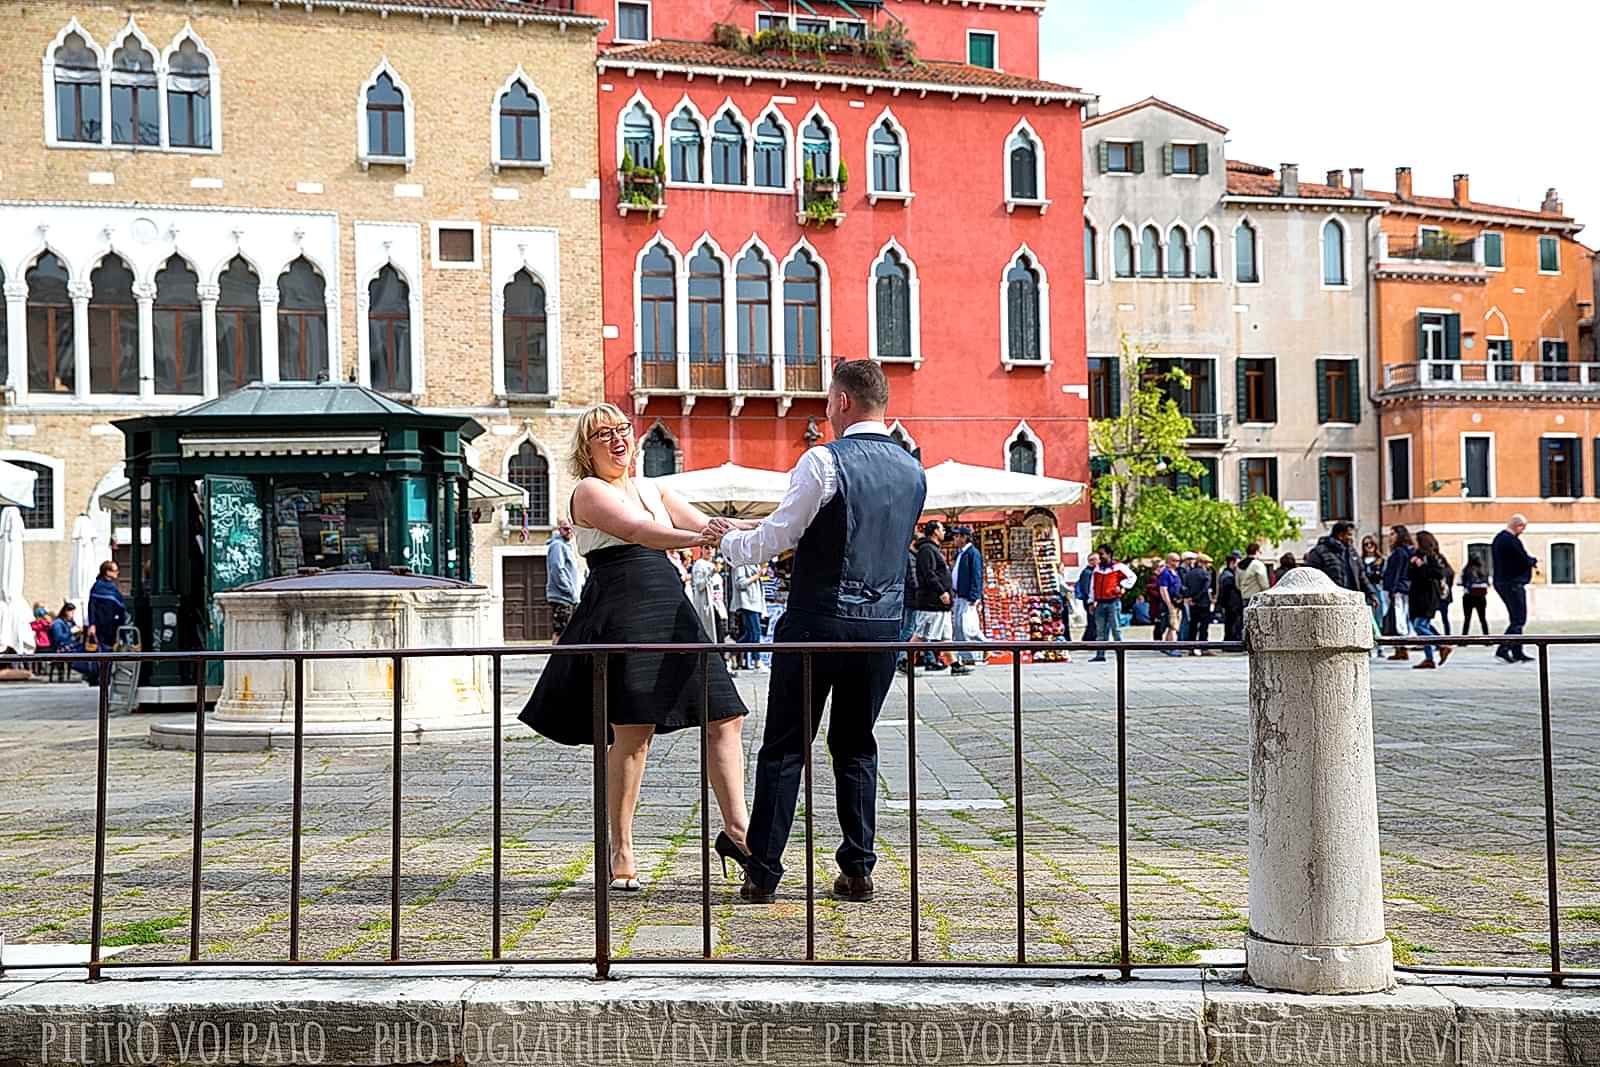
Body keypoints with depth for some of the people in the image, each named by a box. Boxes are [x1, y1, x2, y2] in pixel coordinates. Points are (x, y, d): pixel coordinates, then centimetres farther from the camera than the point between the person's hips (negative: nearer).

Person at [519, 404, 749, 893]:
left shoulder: (651, 488, 22)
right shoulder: (589, 491, 0)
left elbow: (705, 525, 14)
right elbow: (641, 533, -17)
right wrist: (700, 537, -33)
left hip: (672, 609, 7)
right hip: (621, 611, -7)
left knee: (725, 718, 2)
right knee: (632, 734, -8)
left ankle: (736, 830, 11)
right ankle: (620, 851, 5)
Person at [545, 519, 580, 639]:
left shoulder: (567, 545, 21)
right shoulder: (557, 545, -8)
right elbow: (557, 569, -19)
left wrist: (574, 594, 16)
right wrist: (570, 590, -18)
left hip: (568, 598, 10)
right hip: (561, 597, -10)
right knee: (560, 633, -14)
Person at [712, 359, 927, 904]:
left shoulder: (824, 461, -12)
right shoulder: (912, 470, 9)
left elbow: (776, 537, -10)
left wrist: (729, 541, 12)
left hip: (819, 620, -5)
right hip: (883, 623, 5)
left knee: (784, 747, 4)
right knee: (856, 746, 15)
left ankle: (762, 874, 7)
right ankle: (857, 870, 14)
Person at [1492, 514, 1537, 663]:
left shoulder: (1498, 538, 14)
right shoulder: (1512, 540, -18)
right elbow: (1525, 560, -17)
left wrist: (1530, 561, 8)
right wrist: (1534, 560, 5)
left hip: (1501, 582, 10)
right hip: (1513, 584, -10)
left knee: (1516, 619, 14)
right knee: (1519, 620, -6)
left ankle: (1518, 652, 15)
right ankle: (1503, 649, -11)